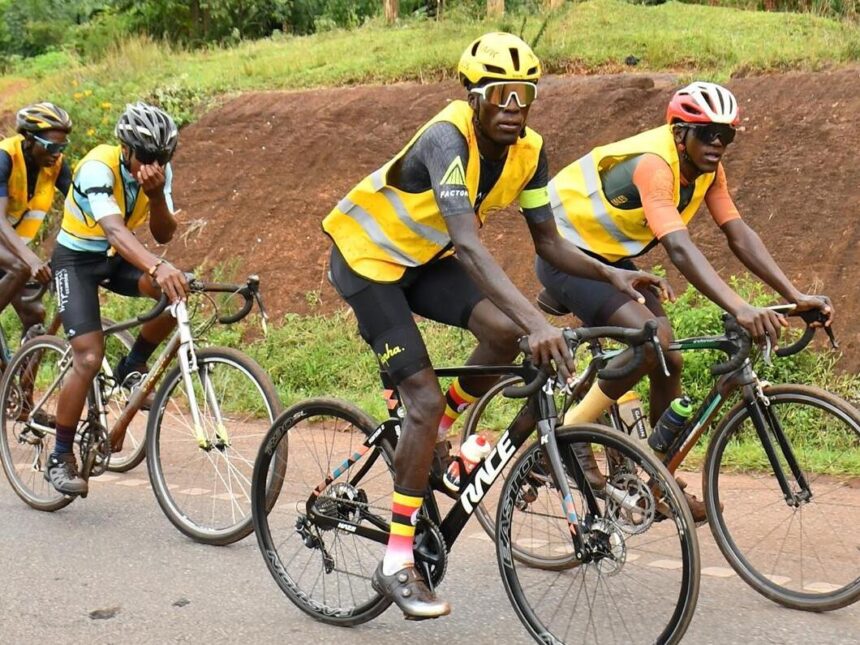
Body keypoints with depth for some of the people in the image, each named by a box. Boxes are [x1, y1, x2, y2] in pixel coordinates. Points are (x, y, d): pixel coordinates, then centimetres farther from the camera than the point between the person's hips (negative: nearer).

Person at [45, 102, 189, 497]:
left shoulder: (160, 171, -11)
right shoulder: (98, 168, -31)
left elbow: (163, 234, -15)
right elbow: (114, 229, -47)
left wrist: (155, 194, -34)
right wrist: (157, 267, -63)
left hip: (117, 258, 6)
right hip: (76, 259, -5)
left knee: (177, 289, -24)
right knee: (89, 359, -18)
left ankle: (134, 367, 0)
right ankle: (60, 458, -3)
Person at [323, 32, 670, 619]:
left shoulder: (528, 150, -11)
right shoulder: (448, 140, -33)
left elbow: (549, 243, -5)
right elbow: (468, 244, -46)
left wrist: (609, 273, -24)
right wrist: (537, 321, -56)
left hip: (423, 256, 7)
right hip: (366, 257, -6)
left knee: (503, 331, -19)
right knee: (426, 398, -15)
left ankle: (432, 444, 8)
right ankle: (397, 564, -5)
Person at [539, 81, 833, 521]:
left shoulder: (708, 169, -4)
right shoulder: (653, 163, -31)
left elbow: (739, 236, -8)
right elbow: (679, 248, -42)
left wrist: (796, 297, -18)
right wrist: (739, 309, -52)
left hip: (609, 259, 9)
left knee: (668, 360, 0)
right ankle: (571, 435, -11)